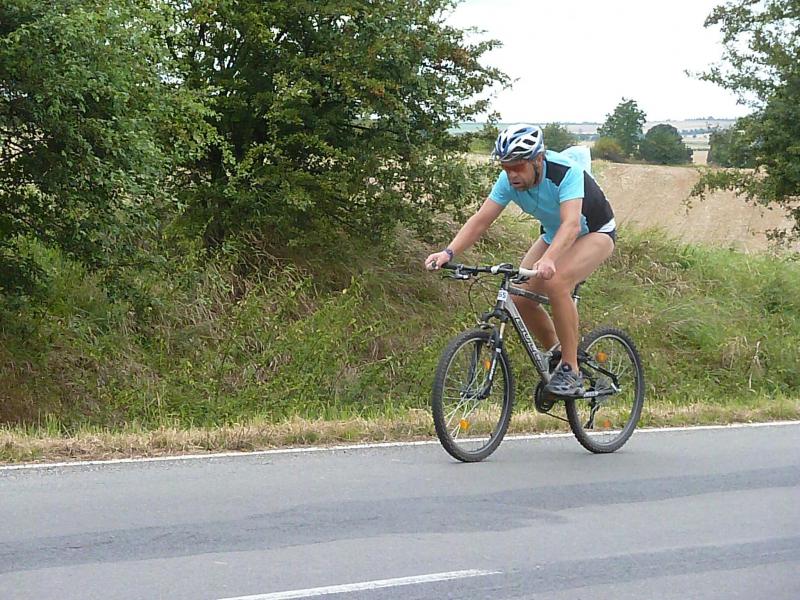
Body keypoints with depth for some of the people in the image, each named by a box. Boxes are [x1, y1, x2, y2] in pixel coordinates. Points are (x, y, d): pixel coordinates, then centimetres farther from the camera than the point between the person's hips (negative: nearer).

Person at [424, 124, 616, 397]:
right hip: (553, 235, 7)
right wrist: (448, 253, -33)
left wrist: (548, 260, -63)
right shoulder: (509, 180, -17)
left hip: (595, 234, -7)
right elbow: (481, 219, -18)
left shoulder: (566, 173, -34)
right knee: (520, 296, -11)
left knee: (556, 282, -33)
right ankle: (556, 356, 13)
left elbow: (571, 224, -46)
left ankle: (571, 372, -21)